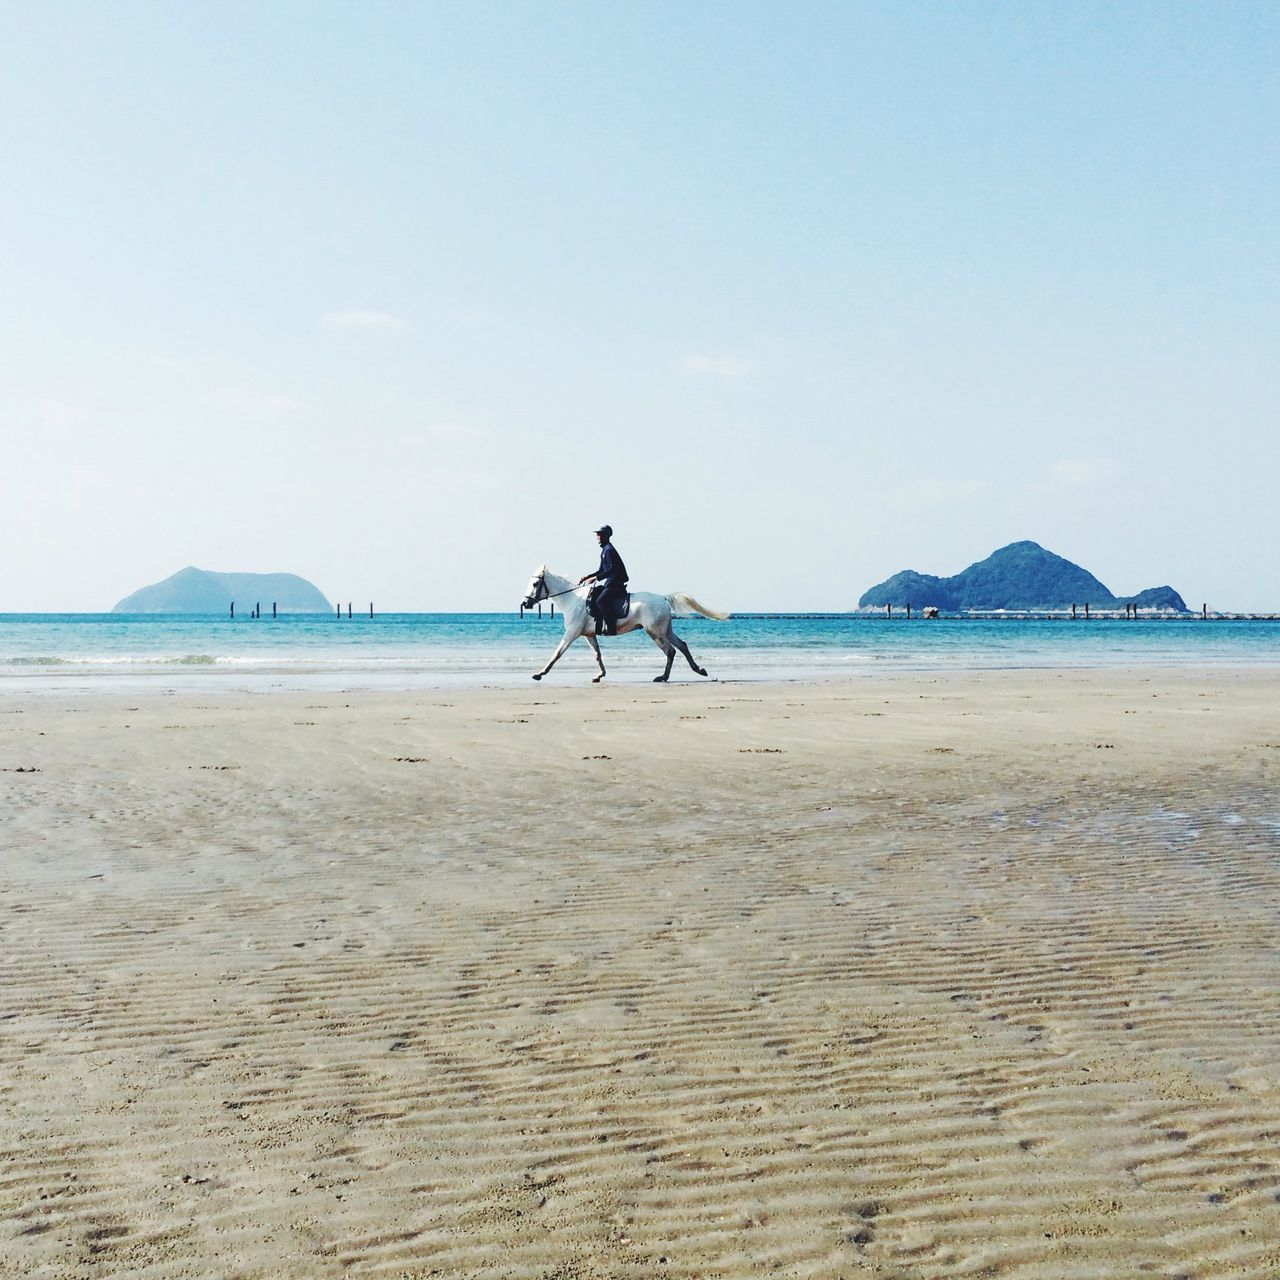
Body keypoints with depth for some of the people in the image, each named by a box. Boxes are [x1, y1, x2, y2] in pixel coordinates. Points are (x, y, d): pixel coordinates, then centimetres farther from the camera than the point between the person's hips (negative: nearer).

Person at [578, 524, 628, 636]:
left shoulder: (609, 550, -12)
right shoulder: (604, 550, 19)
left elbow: (612, 569, -21)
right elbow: (602, 571, 24)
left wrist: (596, 578, -22)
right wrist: (586, 577, 15)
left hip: (617, 583, -11)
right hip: (610, 583, 11)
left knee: (601, 601, -26)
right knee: (592, 598, 3)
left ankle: (611, 628, -27)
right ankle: (599, 627, 1)